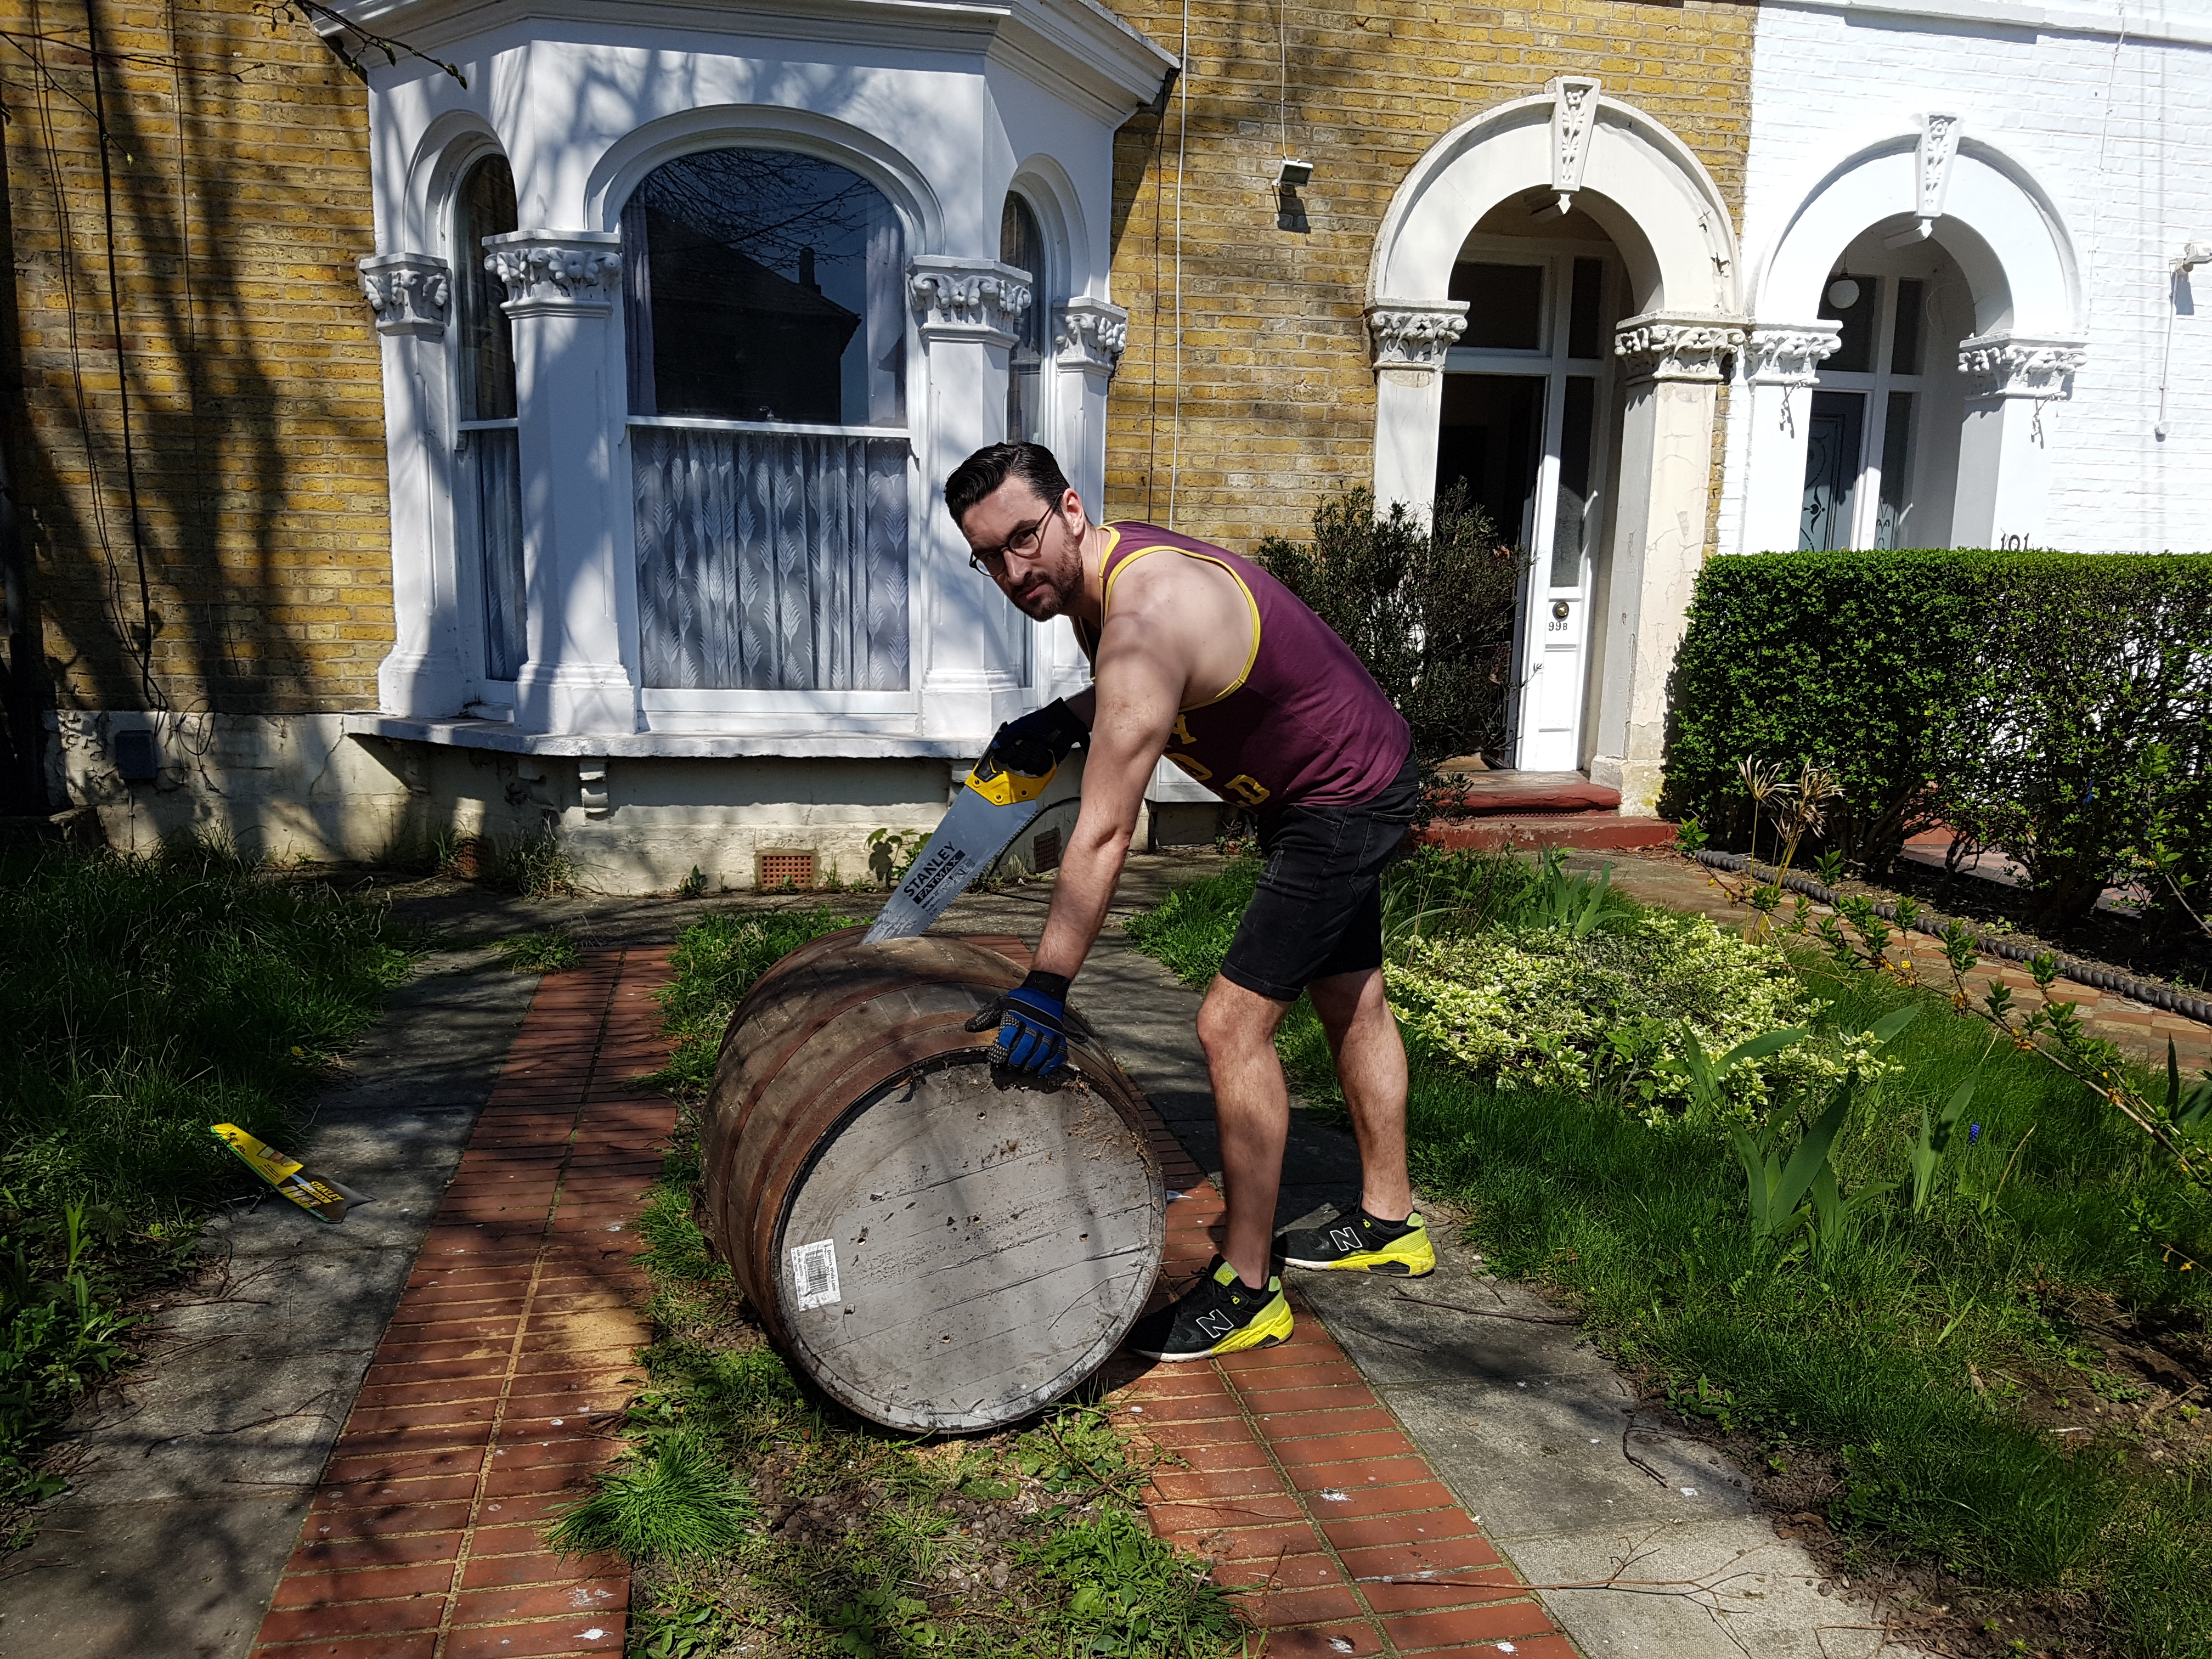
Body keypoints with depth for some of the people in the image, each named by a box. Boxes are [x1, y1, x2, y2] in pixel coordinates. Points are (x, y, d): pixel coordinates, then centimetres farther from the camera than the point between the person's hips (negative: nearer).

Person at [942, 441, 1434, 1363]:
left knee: (1233, 1024, -11)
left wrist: (1045, 989, -36)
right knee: (1350, 1003, 21)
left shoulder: (1144, 614, -33)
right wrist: (1066, 720, 1)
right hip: (1353, 776, 10)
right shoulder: (1096, 579, -3)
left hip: (1344, 801, -10)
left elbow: (1104, 834, -37)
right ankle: (1388, 1225, 39)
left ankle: (1246, 1293, 2)